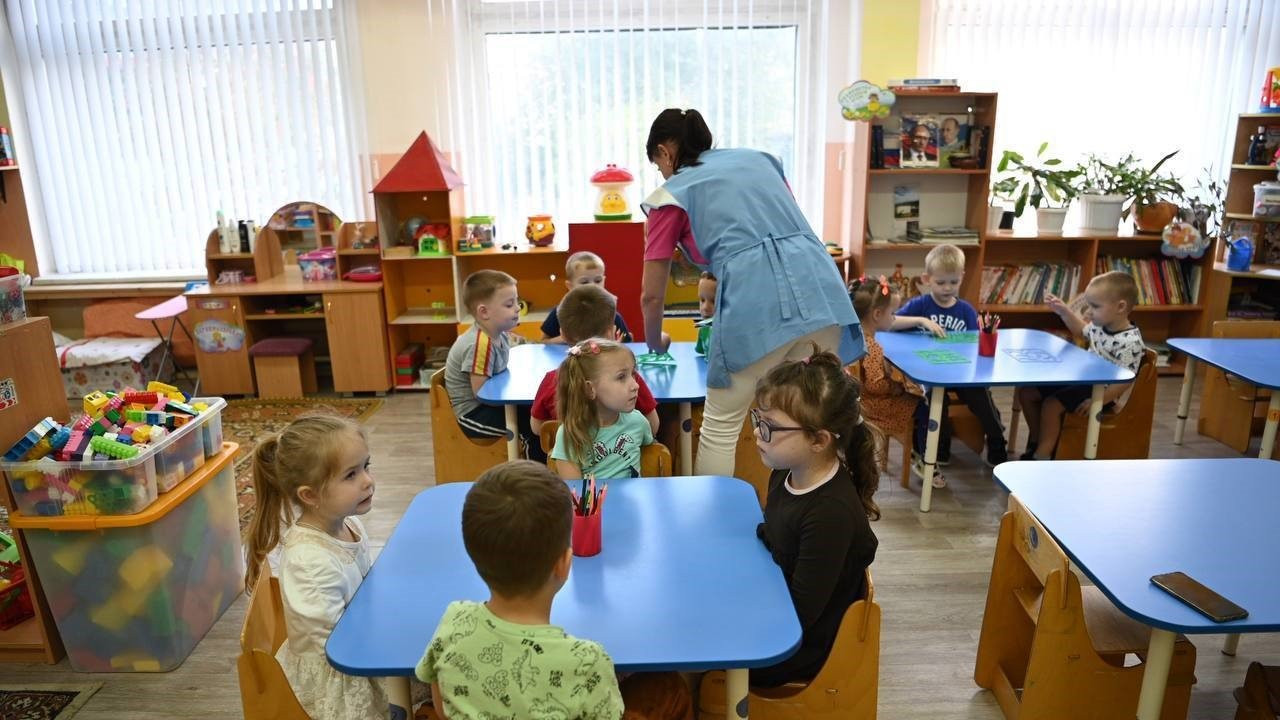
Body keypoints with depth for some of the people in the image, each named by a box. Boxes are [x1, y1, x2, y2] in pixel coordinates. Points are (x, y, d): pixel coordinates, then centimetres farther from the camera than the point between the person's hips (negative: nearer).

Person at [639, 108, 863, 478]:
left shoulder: (671, 194, 14)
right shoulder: (759, 158, 27)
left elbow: (652, 295, 16)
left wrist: (656, 343, 35)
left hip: (756, 304, -5)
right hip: (821, 290, 5)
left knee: (720, 427, 12)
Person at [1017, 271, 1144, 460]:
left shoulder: (1130, 342, -24)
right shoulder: (1100, 325, 1)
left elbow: (1124, 381, -25)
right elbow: (1082, 331, 25)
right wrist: (1064, 311, 12)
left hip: (1101, 391, -9)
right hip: (1082, 379, 9)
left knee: (1051, 405, -26)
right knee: (1026, 392, 4)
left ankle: (1041, 456, -16)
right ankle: (1037, 440, 17)